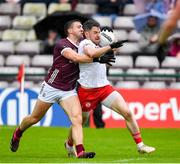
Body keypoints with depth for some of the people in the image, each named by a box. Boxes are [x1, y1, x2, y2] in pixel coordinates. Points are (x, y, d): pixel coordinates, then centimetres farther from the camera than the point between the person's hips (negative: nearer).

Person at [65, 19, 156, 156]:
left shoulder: (96, 45, 14)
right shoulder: (85, 43, -10)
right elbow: (91, 53, -34)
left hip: (104, 87, 7)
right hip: (87, 90, -7)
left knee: (127, 113, -8)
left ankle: (140, 145, -5)